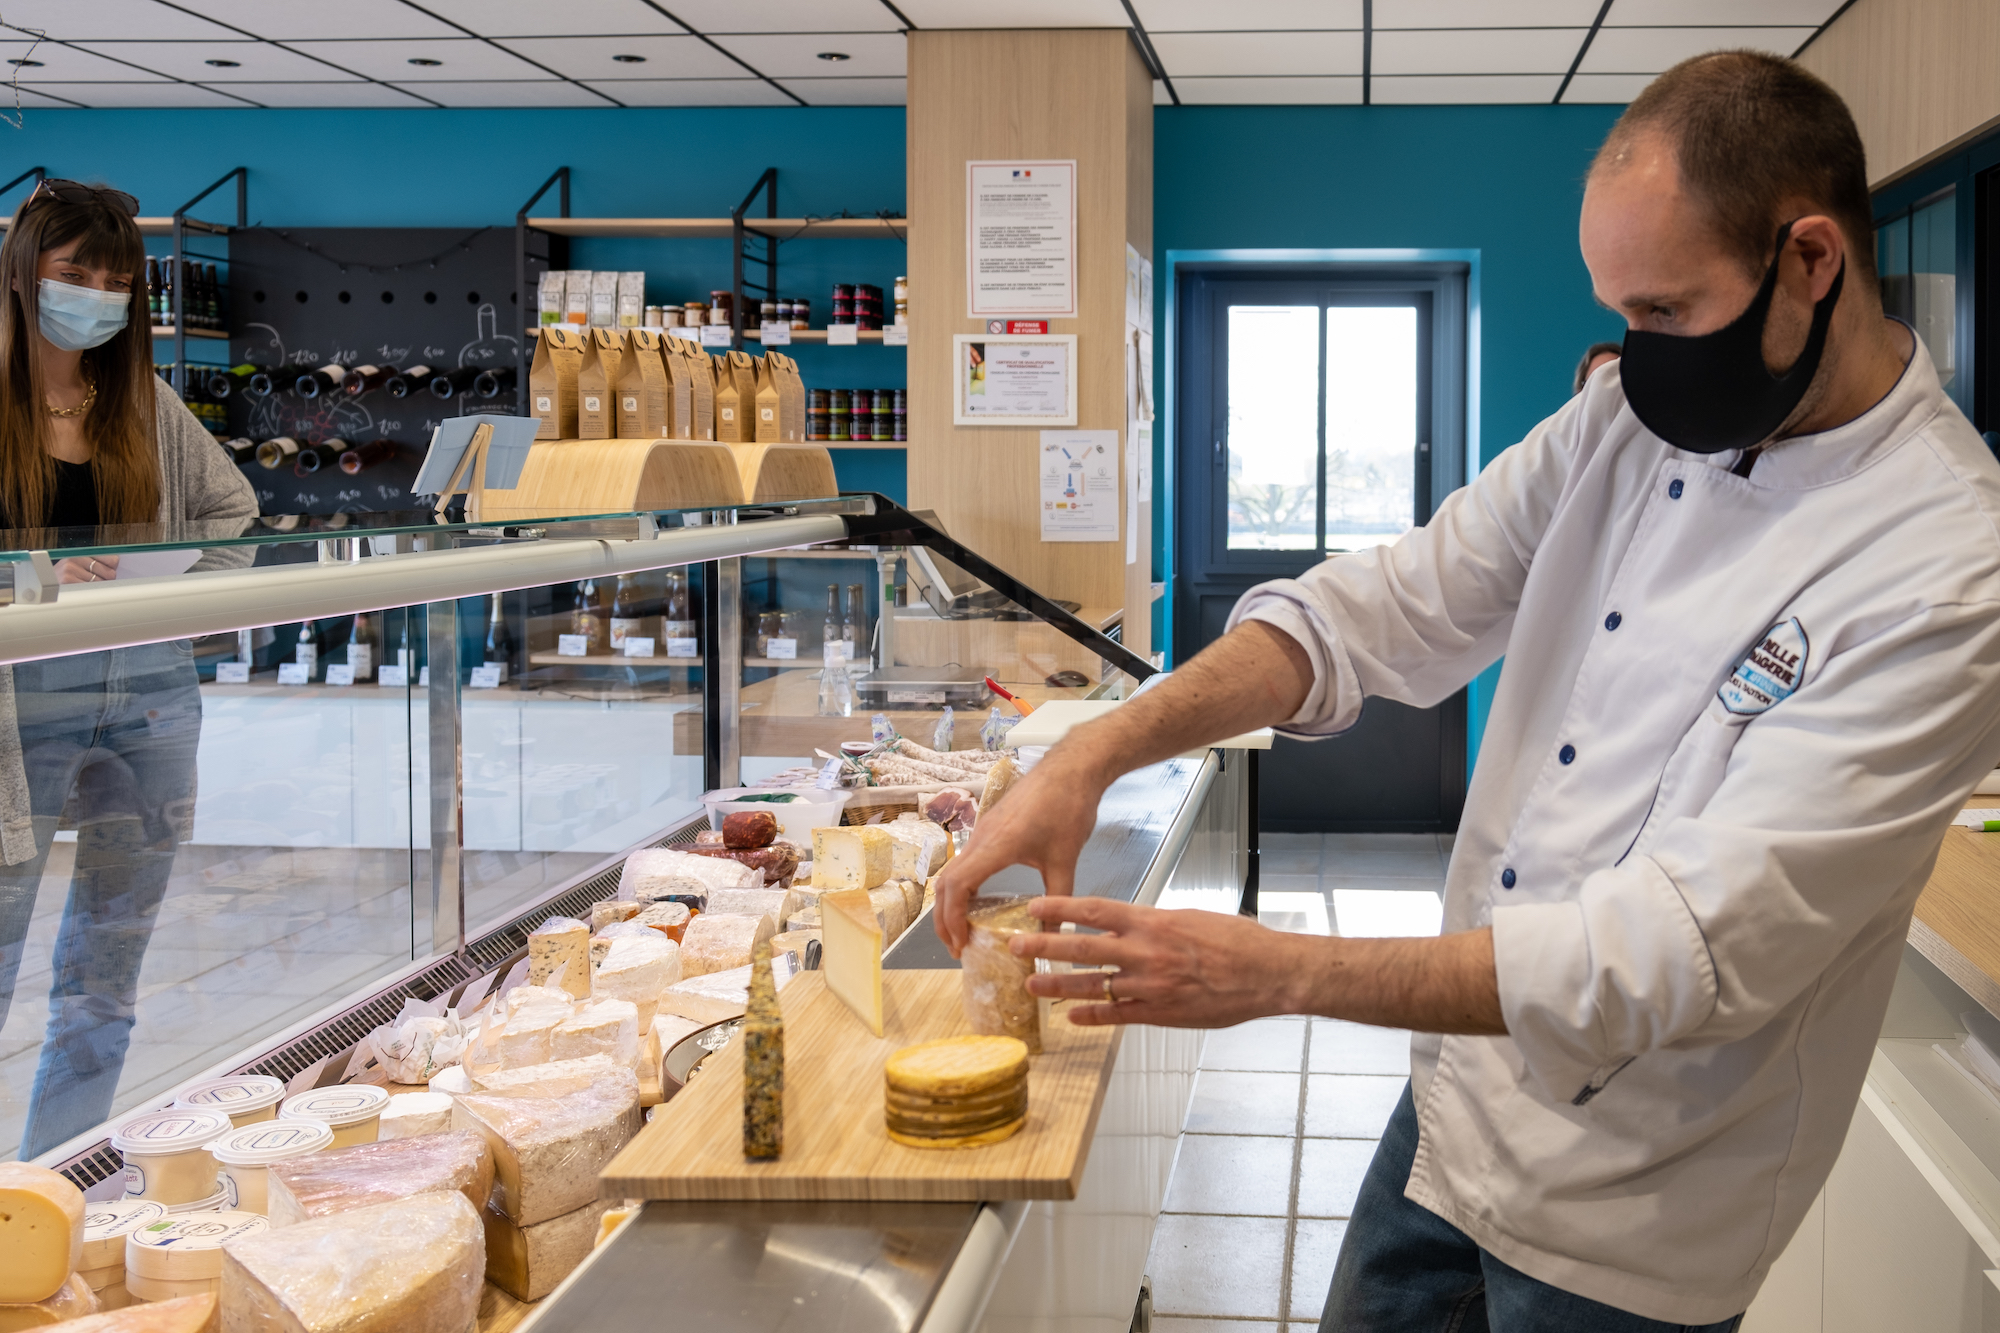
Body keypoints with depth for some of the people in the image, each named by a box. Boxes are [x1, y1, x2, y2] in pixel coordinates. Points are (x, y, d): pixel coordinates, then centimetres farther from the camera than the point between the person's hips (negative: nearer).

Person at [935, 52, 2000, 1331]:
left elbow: (1680, 954, -30)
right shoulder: (1630, 419, -3)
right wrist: (1096, 753, -18)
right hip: (1453, 1102, 6)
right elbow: (1389, 607, -4)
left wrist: (1277, 973, -32)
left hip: (1620, 1224, -6)